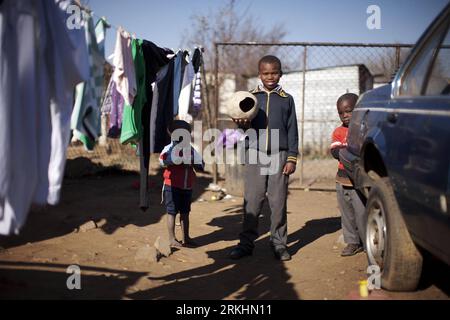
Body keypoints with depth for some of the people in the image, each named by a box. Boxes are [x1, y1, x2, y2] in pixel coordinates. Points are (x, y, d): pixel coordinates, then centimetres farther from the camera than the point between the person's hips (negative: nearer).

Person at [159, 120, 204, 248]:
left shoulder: (191, 150, 7)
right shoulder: (170, 148, -9)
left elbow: (201, 166, 6)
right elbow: (162, 160, -28)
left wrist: (193, 161, -15)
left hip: (187, 187, 6)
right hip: (172, 186, -5)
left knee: (185, 213, 14)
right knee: (172, 212, 2)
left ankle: (186, 238, 24)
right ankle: (172, 239, 10)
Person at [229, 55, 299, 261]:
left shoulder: (286, 99, 9)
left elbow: (292, 130, 8)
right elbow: (247, 126, 8)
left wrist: (292, 158, 0)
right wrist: (242, 124, -16)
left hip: (279, 155, 0)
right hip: (255, 153, 0)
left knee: (278, 202, 3)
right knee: (251, 201, 1)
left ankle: (279, 243, 12)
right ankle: (246, 243, 8)